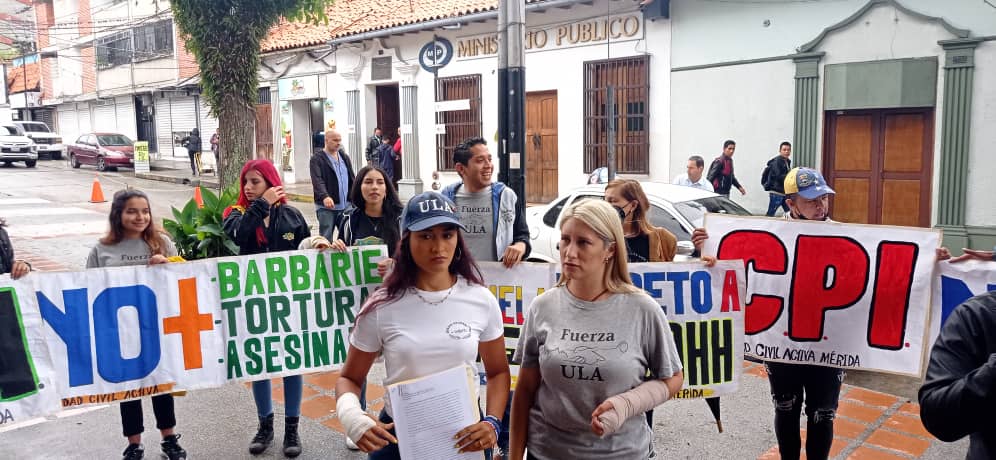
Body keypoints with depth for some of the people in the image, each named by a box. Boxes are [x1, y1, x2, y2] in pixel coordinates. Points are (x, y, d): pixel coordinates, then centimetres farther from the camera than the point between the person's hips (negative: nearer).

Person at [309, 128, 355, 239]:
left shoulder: (345, 157, 16)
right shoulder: (317, 159, -4)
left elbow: (351, 180, 18)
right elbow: (317, 180, -18)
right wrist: (324, 196, -35)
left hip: (346, 205, 5)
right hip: (326, 206, -5)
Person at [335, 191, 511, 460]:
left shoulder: (481, 301, -7)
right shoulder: (381, 308, -11)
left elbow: (498, 372, 4)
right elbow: (349, 379, -2)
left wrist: (492, 422, -13)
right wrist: (351, 416, -22)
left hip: (466, 436, 1)